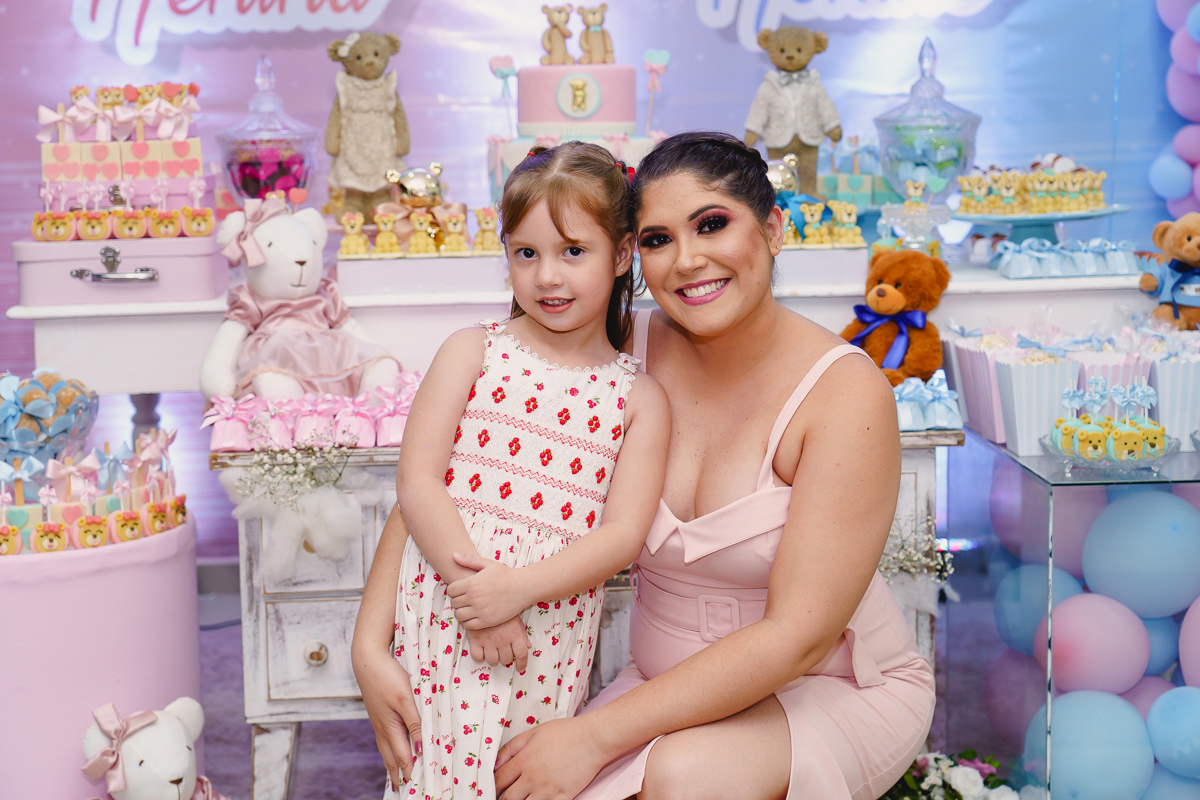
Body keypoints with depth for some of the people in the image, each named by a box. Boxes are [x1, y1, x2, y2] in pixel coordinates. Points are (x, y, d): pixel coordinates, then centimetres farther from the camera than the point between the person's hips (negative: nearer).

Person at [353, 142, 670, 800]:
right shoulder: (472, 352, 5)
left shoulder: (639, 399, 5)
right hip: (435, 618, 0)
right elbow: (417, 483, -3)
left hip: (546, 645, 1)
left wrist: (516, 586, -17)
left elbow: (623, 534, -3)